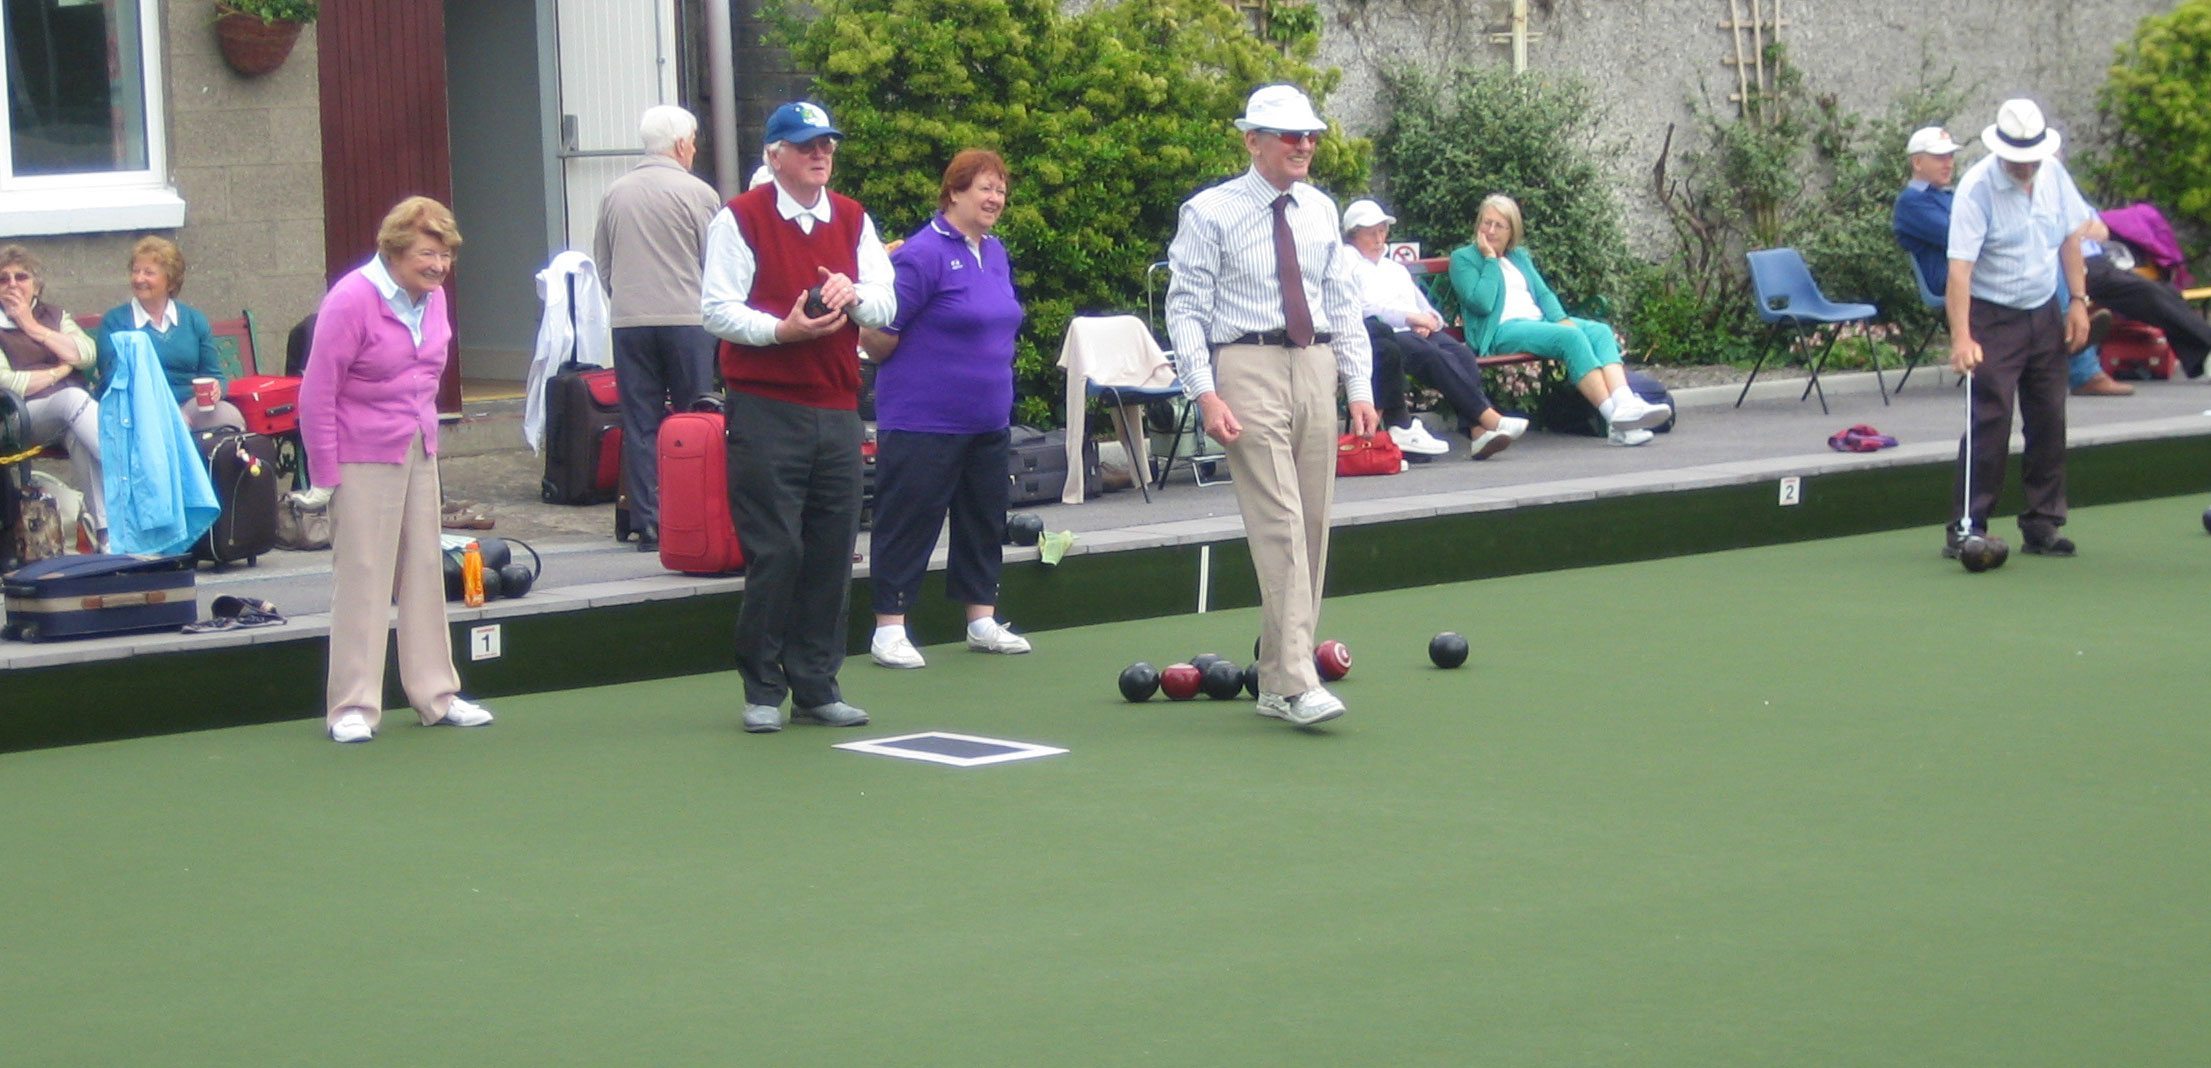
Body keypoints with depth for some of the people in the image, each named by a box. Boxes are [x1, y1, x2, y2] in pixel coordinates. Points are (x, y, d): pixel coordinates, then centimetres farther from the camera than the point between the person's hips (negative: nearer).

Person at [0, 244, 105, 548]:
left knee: (80, 437, -34)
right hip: (24, 417, -3)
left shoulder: (54, 316, 23)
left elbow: (89, 356, 5)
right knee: (73, 398, -35)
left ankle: (103, 525, -42)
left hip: (78, 410, 3)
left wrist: (35, 328, 4)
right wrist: (59, 372, 1)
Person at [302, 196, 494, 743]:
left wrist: (426, 435, 16)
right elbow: (317, 394, -13)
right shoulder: (351, 301, -15)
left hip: (419, 453, 7)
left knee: (425, 570, 10)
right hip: (364, 460, -7)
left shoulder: (433, 298, 6)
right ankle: (353, 706, 1)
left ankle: (436, 695, 18)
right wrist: (323, 475, -13)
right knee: (361, 575, -4)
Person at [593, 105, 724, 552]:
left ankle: (648, 527, 2)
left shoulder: (615, 195, 7)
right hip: (687, 319, -3)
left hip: (629, 323, 3)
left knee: (640, 426, 4)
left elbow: (602, 263, 14)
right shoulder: (697, 194, -5)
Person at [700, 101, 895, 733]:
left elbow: (886, 306, 8)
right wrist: (781, 329, -20)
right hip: (765, 412, -5)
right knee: (775, 550, -6)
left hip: (837, 411, 5)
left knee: (832, 550, 4)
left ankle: (817, 686, 13)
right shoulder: (740, 219, -2)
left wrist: (852, 295, -12)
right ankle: (763, 689, 4)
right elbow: (717, 311, -7)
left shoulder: (853, 222, 13)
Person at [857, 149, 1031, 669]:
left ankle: (982, 620, 23)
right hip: (923, 424, -8)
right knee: (908, 522, -2)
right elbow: (877, 337, -15)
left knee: (984, 519, 13)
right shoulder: (923, 253, -14)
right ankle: (889, 629, 3)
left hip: (988, 420, 8)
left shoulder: (995, 253, 11)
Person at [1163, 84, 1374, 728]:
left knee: (1313, 527, 5)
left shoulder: (1321, 211, 14)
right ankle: (1295, 684, -17)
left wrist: (1360, 388, 9)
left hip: (1316, 367, 6)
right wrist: (1205, 394, -15)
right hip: (1248, 367, -6)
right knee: (1279, 526, -15)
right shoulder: (1210, 213, -2)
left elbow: (1344, 305, 17)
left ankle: (1277, 682, 13)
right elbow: (1186, 308, -5)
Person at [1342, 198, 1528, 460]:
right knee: (1435, 355, -31)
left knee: (1462, 353, -23)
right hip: (1380, 337, -7)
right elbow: (1363, 309, -8)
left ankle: (1478, 431, -38)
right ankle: (1488, 418, -35)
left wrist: (1428, 320, 3)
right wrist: (1410, 318, -16)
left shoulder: (1395, 268, 34)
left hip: (1416, 333, 7)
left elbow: (1424, 307, 29)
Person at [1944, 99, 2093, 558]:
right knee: (1990, 425, -10)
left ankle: (2042, 526, 14)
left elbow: (2070, 237, 13)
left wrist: (2078, 301, 5)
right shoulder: (1977, 188, -19)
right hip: (1994, 318, -6)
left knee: (2049, 421, 6)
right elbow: (1960, 267, -26)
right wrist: (1961, 337, -35)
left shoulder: (2054, 174, -1)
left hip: (2045, 315, 6)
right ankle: (1965, 528, -3)